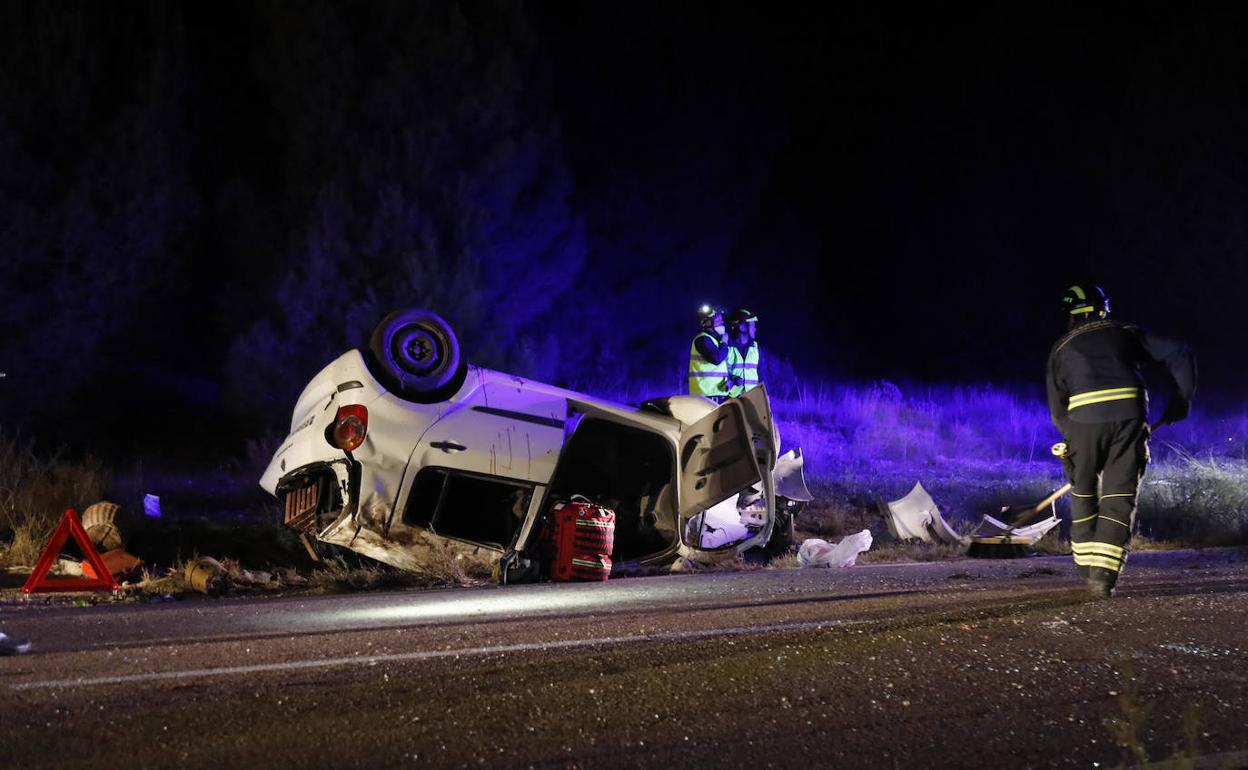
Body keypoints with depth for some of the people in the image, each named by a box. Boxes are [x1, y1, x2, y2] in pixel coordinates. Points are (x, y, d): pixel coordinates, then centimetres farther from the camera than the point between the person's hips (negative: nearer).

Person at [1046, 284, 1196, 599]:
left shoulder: (1061, 348, 20)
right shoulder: (1127, 334, 23)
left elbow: (1057, 411, 15)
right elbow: (1179, 354, 17)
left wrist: (1072, 436, 28)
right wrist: (1181, 399, 22)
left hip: (1083, 420, 0)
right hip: (1129, 417, 0)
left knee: (1083, 493, 19)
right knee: (1119, 497, 5)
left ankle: (1087, 564, 24)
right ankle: (1104, 574, -6)